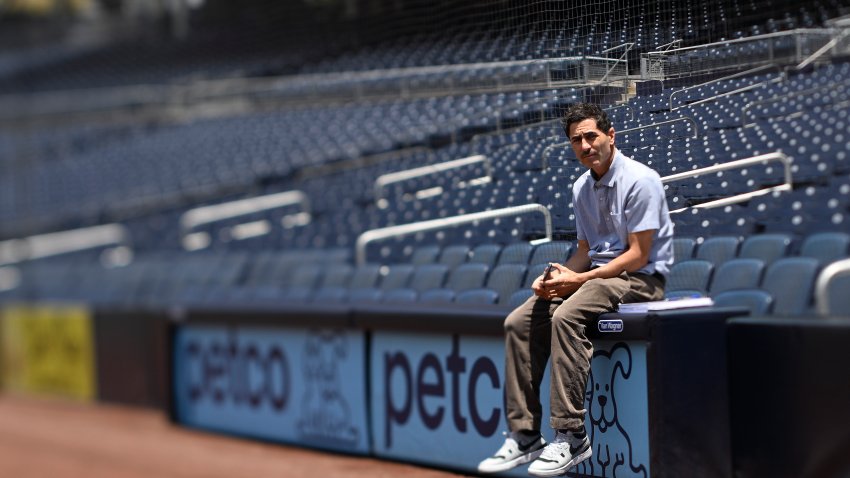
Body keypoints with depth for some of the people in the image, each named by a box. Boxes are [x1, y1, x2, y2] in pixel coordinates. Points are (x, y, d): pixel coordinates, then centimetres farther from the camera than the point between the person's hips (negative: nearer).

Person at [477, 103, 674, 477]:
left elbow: (638, 255, -17)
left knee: (566, 316, -33)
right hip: (596, 273, 8)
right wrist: (558, 275, -5)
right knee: (519, 321, -9)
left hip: (640, 278, -8)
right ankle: (524, 435, -9)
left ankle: (570, 436, -31)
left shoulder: (640, 181, -14)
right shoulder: (581, 188, 11)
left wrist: (578, 279, -20)